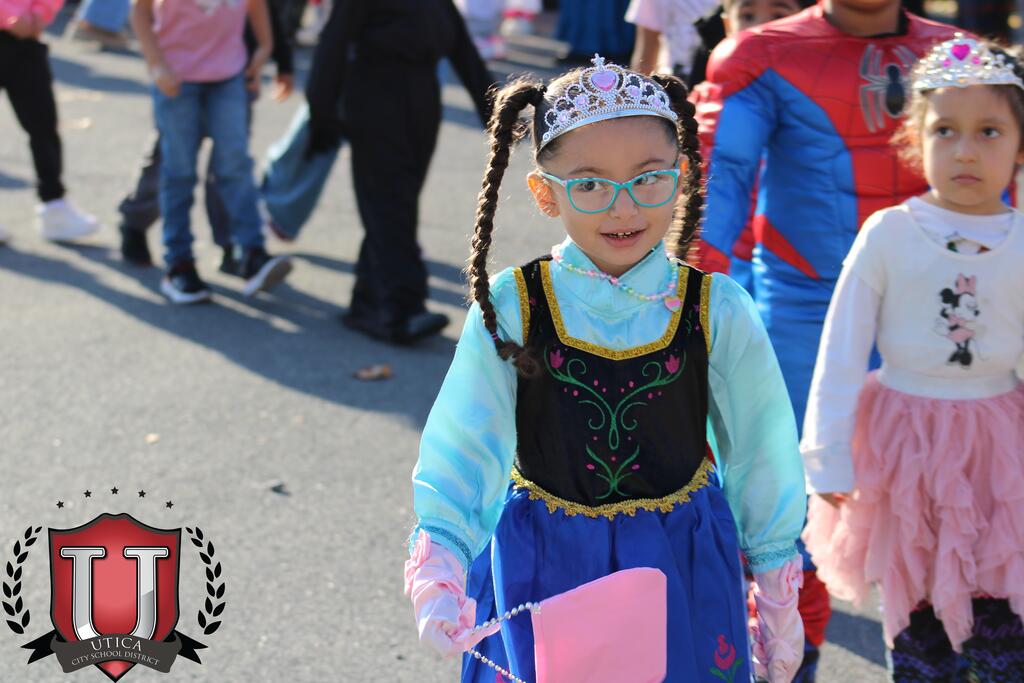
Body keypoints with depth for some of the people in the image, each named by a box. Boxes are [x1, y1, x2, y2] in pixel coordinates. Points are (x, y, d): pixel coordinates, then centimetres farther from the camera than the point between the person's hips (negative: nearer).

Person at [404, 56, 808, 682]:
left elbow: (761, 456, 0)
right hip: (541, 571, 0)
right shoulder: (509, 307, -12)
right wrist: (438, 565, -30)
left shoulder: (717, 311, -10)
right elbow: (463, 449, -13)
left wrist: (779, 606, 7)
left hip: (681, 570, 0)